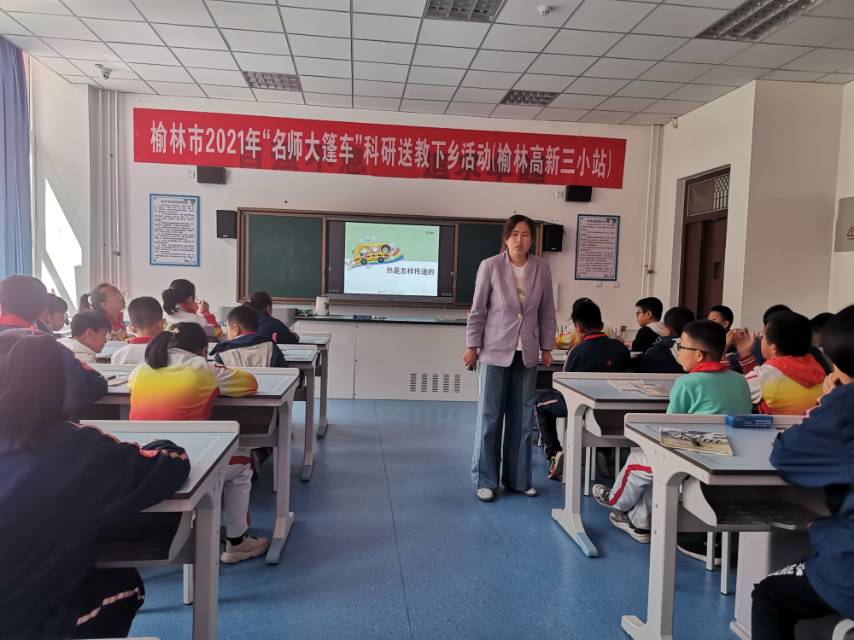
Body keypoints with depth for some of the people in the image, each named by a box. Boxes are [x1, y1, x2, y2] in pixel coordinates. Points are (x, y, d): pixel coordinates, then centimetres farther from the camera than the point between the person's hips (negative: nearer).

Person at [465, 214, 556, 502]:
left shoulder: (542, 268, 2)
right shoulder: (490, 266, -6)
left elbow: (546, 312, 8)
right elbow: (477, 310, -2)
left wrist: (546, 348, 8)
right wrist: (472, 346, -4)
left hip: (526, 353, 3)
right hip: (495, 350, -3)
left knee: (522, 418, 9)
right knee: (489, 416, 2)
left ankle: (519, 478, 23)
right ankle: (486, 480, 15)